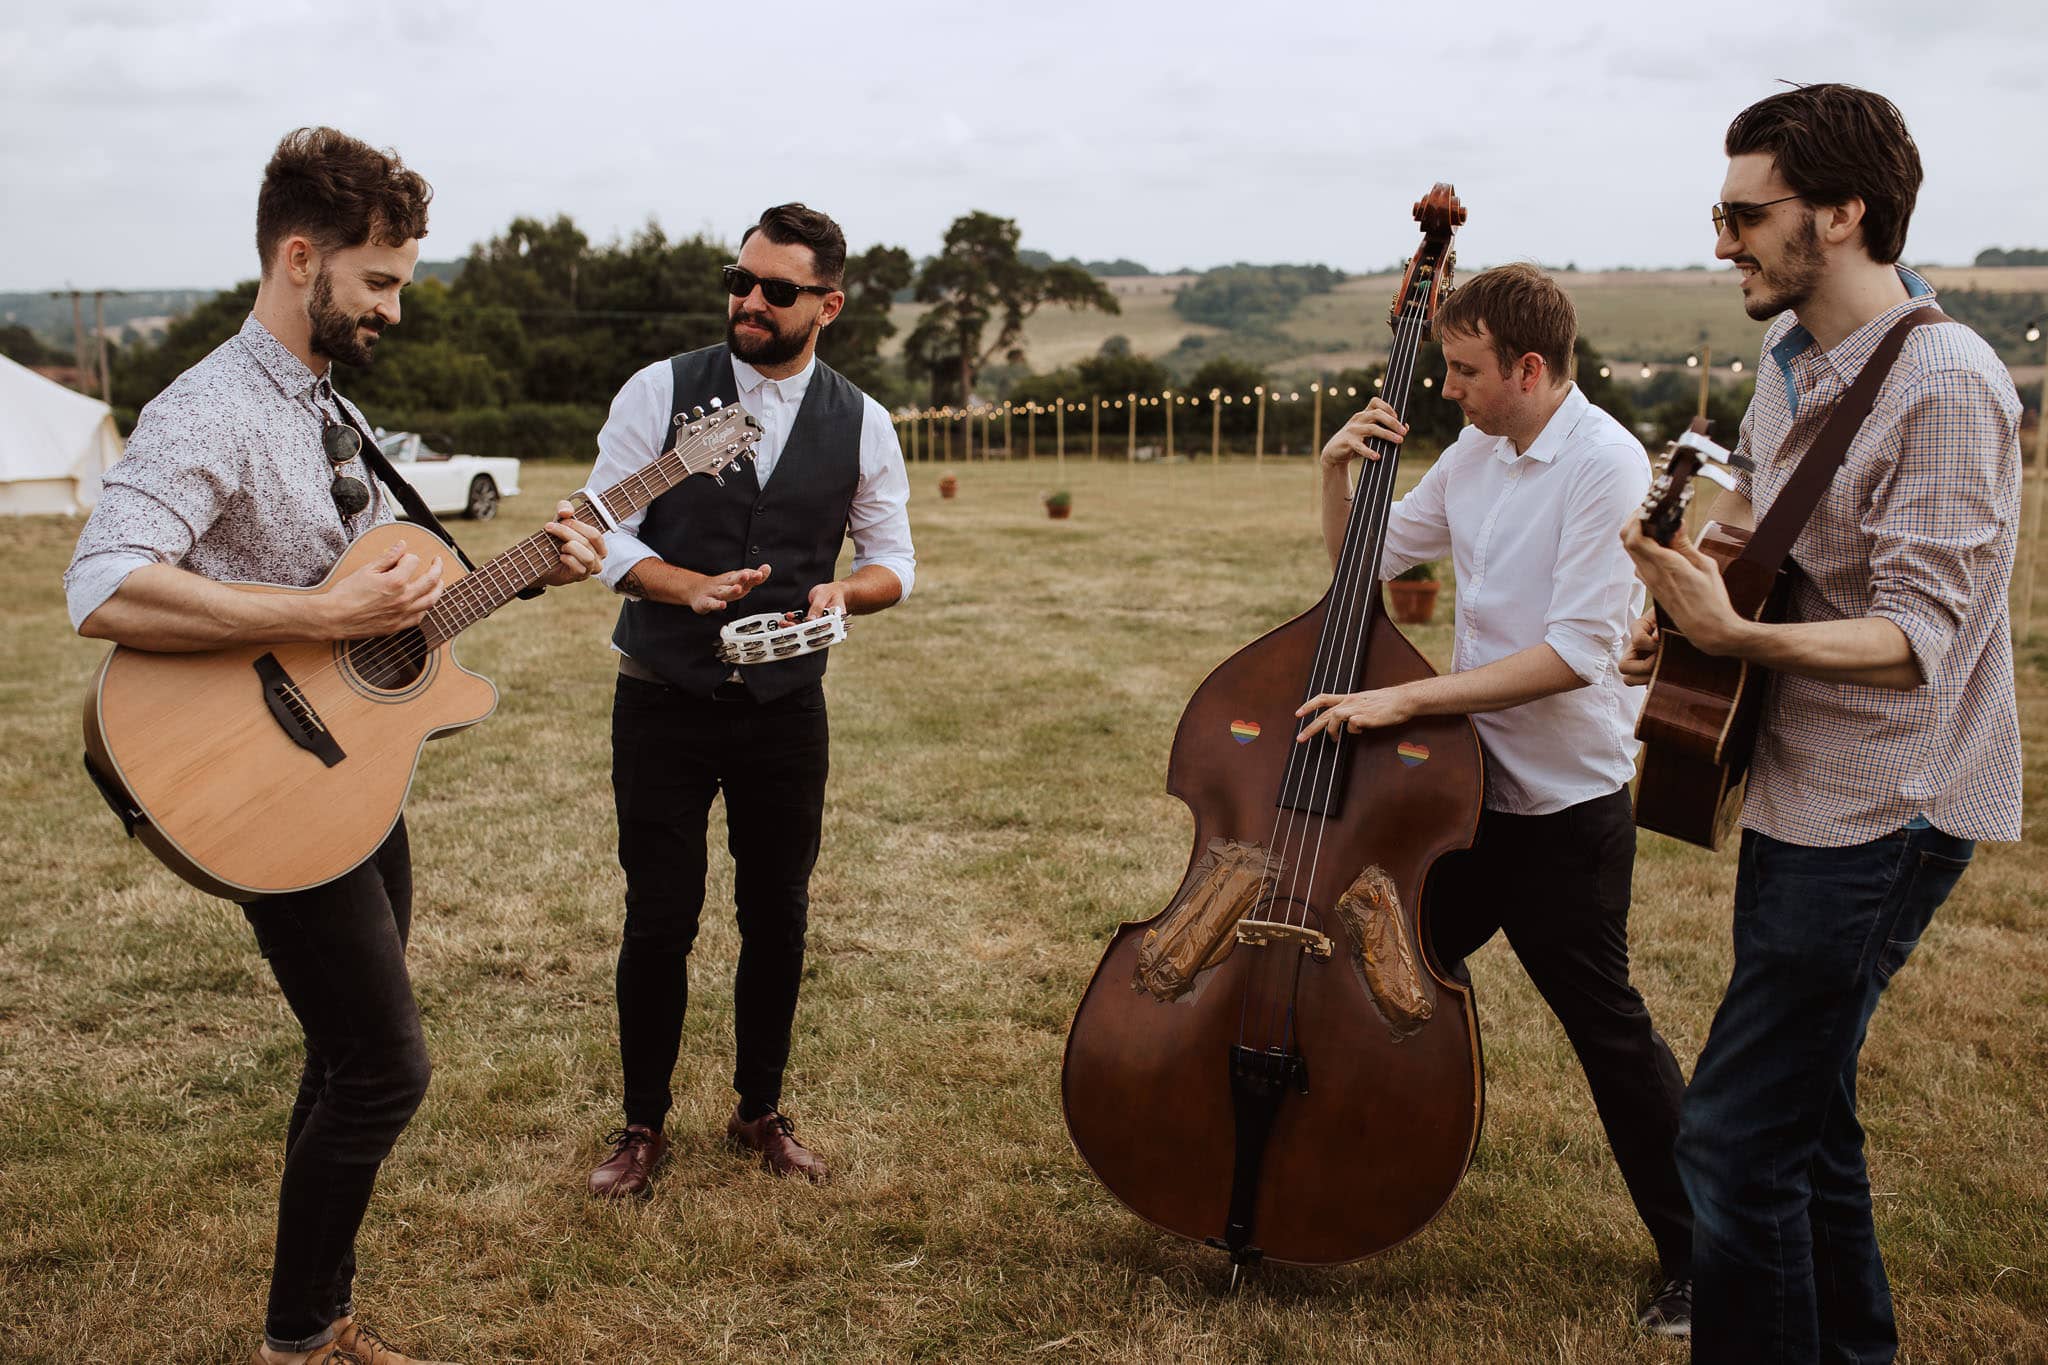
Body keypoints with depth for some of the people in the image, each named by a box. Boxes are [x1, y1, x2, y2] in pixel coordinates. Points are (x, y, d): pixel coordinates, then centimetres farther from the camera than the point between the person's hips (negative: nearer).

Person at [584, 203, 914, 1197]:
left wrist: (846, 590, -14)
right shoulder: (660, 392, -4)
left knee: (778, 913, 10)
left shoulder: (861, 425, 1)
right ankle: (643, 1124, 23)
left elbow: (895, 561, 8)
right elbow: (603, 530, -4)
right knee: (660, 918, 3)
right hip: (663, 700, -2)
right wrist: (690, 586, -22)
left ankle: (760, 1110, 31)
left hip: (787, 705, 2)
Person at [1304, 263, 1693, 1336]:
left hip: (1566, 807, -7)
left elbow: (1579, 649, -26)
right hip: (1465, 786, 7)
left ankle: (1699, 1258, 21)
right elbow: (1365, 561, 16)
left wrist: (1408, 696, -28)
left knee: (1606, 1026, 4)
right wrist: (1339, 472, -3)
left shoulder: (1605, 464, -18)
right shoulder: (1475, 455, 5)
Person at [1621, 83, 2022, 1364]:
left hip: (1880, 816, -9)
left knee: (1735, 1138, -9)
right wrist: (1685, 600, 10)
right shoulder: (1794, 353, 7)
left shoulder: (1945, 386, -20)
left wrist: (1736, 637, -37)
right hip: (1803, 791, 9)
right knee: (1804, 1114, 20)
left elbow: (1920, 636, -25)